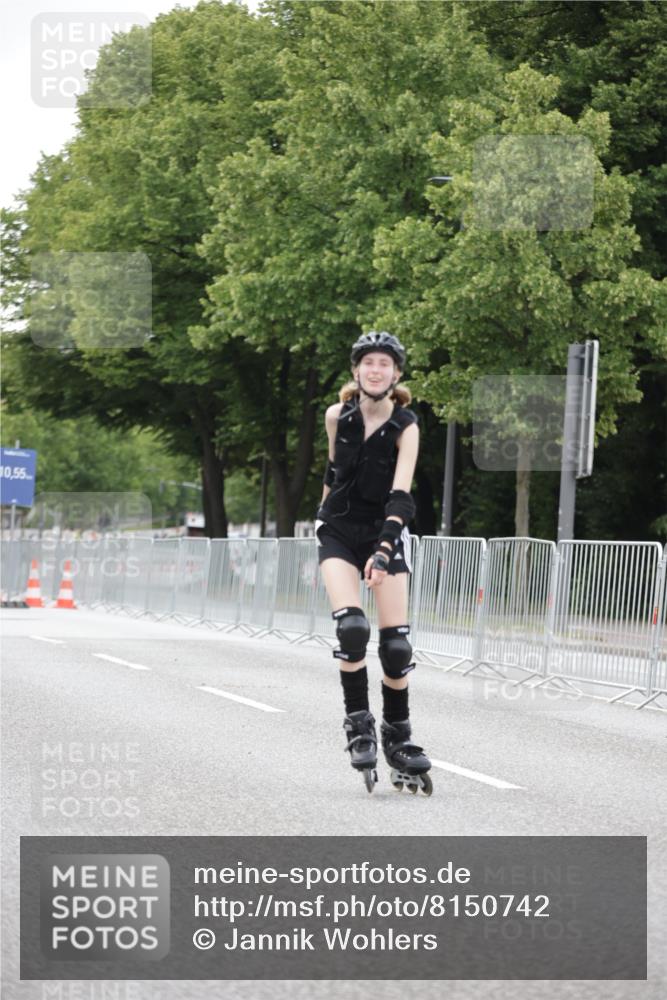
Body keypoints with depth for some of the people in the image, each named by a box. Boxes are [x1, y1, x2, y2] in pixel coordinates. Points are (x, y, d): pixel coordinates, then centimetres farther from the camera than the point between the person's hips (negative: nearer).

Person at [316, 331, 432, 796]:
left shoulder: (406, 427, -13)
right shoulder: (337, 417, -6)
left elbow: (400, 496, -22)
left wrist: (384, 550, -33)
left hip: (385, 532, -1)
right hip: (339, 530, 1)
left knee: (396, 643, -5)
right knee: (351, 626, -21)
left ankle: (398, 736, 11)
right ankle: (358, 723, -7)